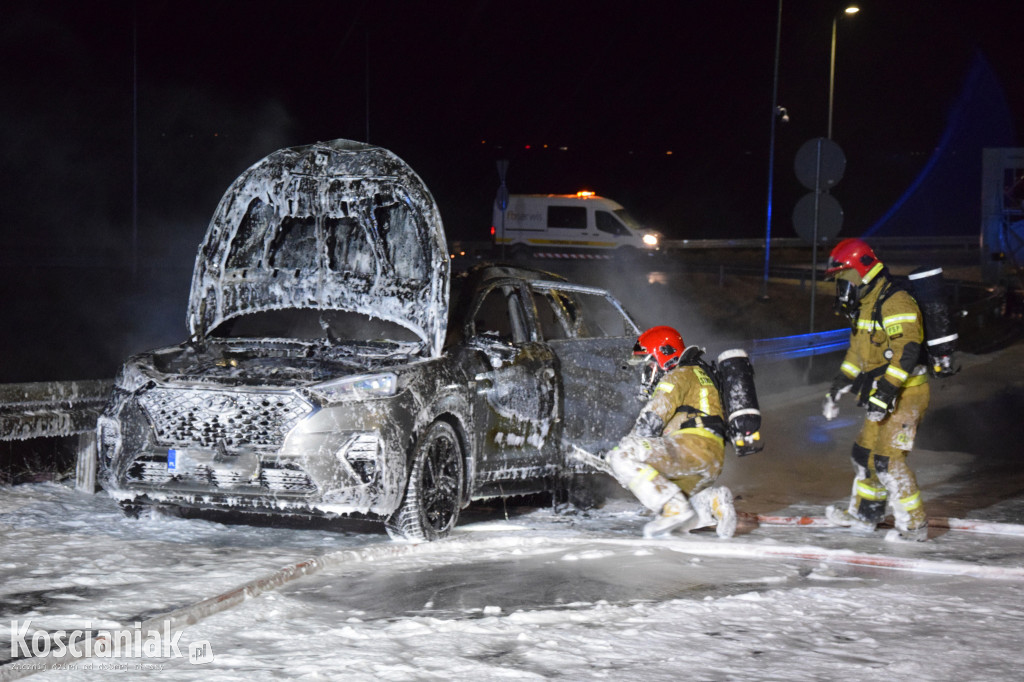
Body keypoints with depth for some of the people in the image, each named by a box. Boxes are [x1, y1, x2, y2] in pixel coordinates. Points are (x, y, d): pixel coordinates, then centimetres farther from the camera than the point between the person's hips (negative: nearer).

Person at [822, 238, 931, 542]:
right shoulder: (864, 306, 15)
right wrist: (837, 388, 25)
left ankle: (914, 524, -7)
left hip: (905, 394, -10)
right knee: (864, 452, 17)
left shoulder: (896, 304, -19)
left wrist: (886, 392, -33)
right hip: (881, 395, 10)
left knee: (887, 459, -13)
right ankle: (864, 514, 33)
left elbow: (907, 351, -28)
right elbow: (857, 352, 26)